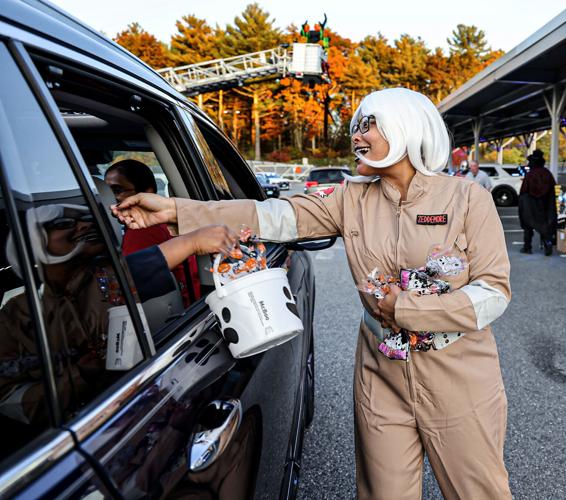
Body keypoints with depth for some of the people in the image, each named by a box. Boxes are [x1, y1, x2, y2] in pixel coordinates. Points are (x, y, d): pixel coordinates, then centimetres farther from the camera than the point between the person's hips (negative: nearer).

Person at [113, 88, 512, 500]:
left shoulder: (467, 197, -7)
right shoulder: (352, 199, 0)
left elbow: (494, 292, -10)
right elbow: (280, 216, -12)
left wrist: (404, 308, -16)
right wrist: (176, 210, -19)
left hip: (459, 383, -1)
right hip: (382, 382, 2)